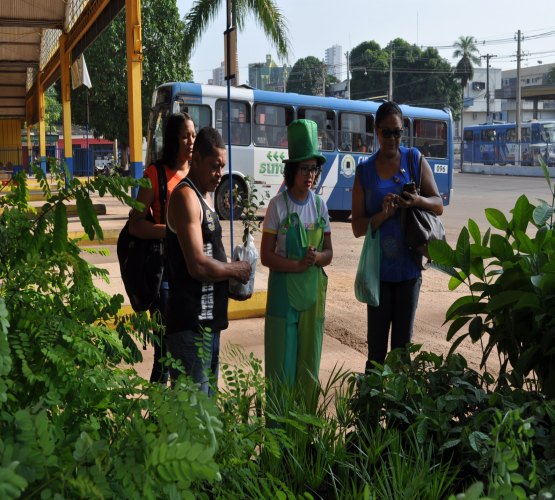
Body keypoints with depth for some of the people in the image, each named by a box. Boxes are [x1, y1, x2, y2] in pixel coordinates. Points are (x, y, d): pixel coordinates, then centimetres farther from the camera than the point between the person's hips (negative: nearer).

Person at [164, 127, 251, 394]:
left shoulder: (206, 195, 15)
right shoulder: (186, 196, -15)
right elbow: (198, 265, -23)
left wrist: (229, 276, 8)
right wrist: (235, 269, -8)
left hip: (209, 320, 10)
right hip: (190, 324, -10)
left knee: (208, 397, 18)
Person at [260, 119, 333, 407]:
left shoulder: (319, 205, 6)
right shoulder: (278, 205, -7)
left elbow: (328, 252, 9)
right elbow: (266, 256, -9)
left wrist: (317, 258, -13)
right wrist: (298, 265, -21)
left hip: (313, 292, 4)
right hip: (284, 291, -4)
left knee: (309, 365, 10)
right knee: (282, 365, -1)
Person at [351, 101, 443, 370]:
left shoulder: (416, 160, 3)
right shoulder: (365, 171, 3)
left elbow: (439, 205, 4)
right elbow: (357, 227, 0)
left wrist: (419, 200, -17)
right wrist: (383, 215, -18)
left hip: (409, 266, 0)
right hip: (379, 268, 0)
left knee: (403, 341, 9)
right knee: (376, 346, 2)